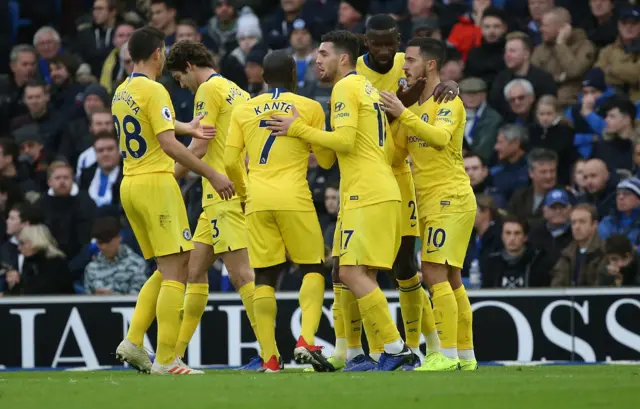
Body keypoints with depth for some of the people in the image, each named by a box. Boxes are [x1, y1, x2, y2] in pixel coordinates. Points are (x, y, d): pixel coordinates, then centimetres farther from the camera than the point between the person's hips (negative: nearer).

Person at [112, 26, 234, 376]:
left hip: (129, 186, 9)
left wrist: (185, 128, 40)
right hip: (155, 184, -9)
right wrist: (212, 175, -17)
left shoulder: (122, 93, 13)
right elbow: (169, 145, -20)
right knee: (174, 272, -7)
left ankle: (133, 341, 5)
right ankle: (165, 360, -12)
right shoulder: (154, 91, -13)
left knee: (168, 270, 16)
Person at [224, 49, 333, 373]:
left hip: (257, 200, 3)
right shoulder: (309, 107, 3)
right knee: (313, 269, 8)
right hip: (294, 198, -2)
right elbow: (326, 160, 9)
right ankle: (306, 340, -12)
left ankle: (269, 358, -1)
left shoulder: (243, 110, 10)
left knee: (264, 277, 5)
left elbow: (231, 162, 7)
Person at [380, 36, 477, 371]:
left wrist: (403, 114, -30)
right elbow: (396, 154, 17)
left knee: (435, 273, -15)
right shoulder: (414, 105, 16)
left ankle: (447, 354, -15)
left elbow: (440, 138, -28)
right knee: (450, 278, 9)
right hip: (430, 202, 9)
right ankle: (466, 356, 13)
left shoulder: (448, 102, -9)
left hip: (449, 199, -9)